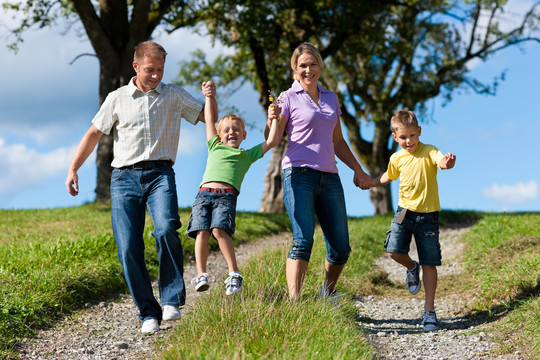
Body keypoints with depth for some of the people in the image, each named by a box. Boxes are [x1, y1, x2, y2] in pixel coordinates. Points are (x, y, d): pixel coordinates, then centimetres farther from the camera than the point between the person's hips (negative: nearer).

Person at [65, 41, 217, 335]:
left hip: (160, 174, -1)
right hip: (125, 177, 1)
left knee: (166, 228, -28)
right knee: (128, 247, -9)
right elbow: (94, 134, 14)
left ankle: (171, 299, -16)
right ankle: (148, 313, 1)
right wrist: (72, 169, 7)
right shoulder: (117, 99, 12)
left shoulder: (174, 95, 14)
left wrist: (211, 97, -3)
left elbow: (207, 117, 19)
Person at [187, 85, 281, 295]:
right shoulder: (215, 147, 29)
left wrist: (273, 119, 21)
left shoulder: (247, 155, 24)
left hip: (227, 195, -3)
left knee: (219, 229, -22)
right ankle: (201, 275, -13)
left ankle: (234, 274, -18)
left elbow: (272, 142, 21)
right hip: (204, 193, 3)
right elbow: (210, 120, 33)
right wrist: (209, 97, 36)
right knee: (201, 231, -13)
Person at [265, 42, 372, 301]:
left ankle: (326, 296, 25)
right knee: (303, 239, -21)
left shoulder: (331, 98, 20)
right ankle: (293, 303, -23)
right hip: (299, 175, -5)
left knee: (340, 248, 2)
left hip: (329, 177, 5)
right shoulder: (288, 98, 4)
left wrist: (358, 171, 22)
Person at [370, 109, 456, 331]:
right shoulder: (396, 158, 6)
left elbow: (442, 162, -33)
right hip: (405, 210, 4)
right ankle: (412, 268, 22)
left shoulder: (428, 152, -10)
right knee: (393, 250, -14)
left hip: (427, 214, -4)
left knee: (429, 263, -1)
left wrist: (448, 162, -55)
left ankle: (429, 311, 8)